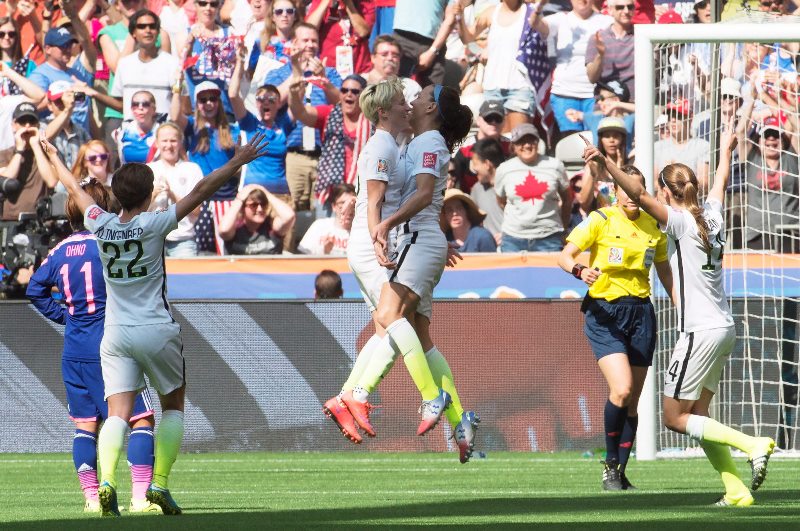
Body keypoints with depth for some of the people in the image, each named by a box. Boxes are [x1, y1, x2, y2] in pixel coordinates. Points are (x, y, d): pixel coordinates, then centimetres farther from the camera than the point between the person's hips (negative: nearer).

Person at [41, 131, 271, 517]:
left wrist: (54, 158, 34)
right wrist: (238, 162, -6)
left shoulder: (101, 225, -1)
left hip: (115, 335, 3)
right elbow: (200, 192, -11)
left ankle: (106, 479, -27)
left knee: (118, 413, -4)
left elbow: (74, 189, 17)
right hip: (156, 331, -3)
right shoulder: (152, 225, -12)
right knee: (173, 406, 15)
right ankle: (159, 483, 4)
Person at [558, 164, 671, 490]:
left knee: (632, 401, 6)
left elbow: (664, 270, 22)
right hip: (604, 313, -5)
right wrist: (579, 270, -29)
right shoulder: (601, 220, -5)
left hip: (641, 313, 5)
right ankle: (610, 463, -3)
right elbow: (564, 256, -8)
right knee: (621, 389, -21)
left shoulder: (654, 226, 8)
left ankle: (620, 472, 17)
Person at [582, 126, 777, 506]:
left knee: (675, 417, -1)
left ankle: (752, 444, -13)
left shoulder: (679, 221, -11)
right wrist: (725, 150, 48)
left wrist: (605, 163, -29)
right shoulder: (711, 215, 9)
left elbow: (638, 194, -25)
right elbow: (721, 182, 30)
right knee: (696, 416, 14)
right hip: (724, 329, 8)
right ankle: (737, 491, 7)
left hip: (700, 332, -8)